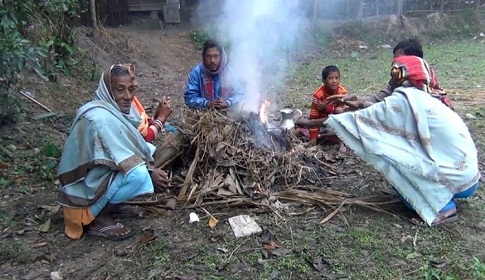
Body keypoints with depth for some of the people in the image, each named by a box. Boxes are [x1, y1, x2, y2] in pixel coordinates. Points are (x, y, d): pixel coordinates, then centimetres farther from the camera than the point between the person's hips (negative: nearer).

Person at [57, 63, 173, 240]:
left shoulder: (115, 109, 1)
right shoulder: (101, 117, -26)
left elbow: (137, 144, 6)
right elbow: (124, 161, -27)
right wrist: (150, 173, -15)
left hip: (97, 175, 10)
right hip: (84, 188, -10)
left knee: (149, 150, 9)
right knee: (138, 174, -31)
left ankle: (107, 203, 10)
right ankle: (95, 218, -9)